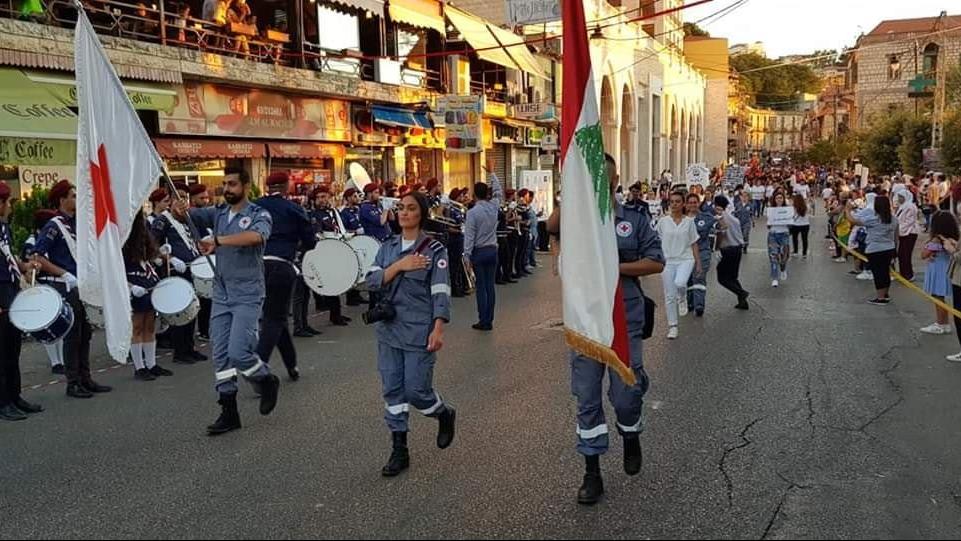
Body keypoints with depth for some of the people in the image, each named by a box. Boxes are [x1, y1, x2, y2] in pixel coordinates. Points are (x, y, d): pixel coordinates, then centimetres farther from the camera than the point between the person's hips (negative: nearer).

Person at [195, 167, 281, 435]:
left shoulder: (259, 215, -6)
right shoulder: (218, 214, 12)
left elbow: (255, 236, -27)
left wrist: (217, 240, -33)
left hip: (247, 295, -6)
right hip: (221, 295, 6)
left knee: (238, 352, -12)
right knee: (221, 356, 5)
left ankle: (267, 381, 18)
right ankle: (229, 413, 14)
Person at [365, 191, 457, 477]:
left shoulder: (434, 250, -5)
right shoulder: (388, 248, 9)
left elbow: (440, 292, -11)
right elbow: (372, 282, -1)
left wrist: (438, 329, -19)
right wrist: (399, 266, -14)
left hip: (419, 331, -5)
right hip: (389, 328, 5)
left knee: (416, 390, -3)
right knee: (393, 390, 6)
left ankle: (445, 414, 29)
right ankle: (399, 451, 17)